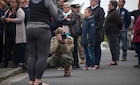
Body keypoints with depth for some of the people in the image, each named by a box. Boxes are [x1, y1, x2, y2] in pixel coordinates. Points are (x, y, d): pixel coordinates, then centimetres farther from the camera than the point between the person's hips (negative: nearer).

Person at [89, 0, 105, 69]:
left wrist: (96, 28, -15)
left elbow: (101, 21, -9)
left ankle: (97, 64, 1)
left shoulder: (100, 10, -4)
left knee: (97, 47, -1)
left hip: (97, 32, -5)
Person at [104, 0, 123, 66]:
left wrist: (118, 29, -8)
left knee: (114, 47, -8)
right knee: (112, 47, 13)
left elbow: (120, 23, -19)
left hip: (114, 33, -11)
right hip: (109, 33, 11)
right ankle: (114, 60, 19)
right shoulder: (110, 13, 17)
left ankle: (114, 61, -6)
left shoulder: (115, 13, -14)